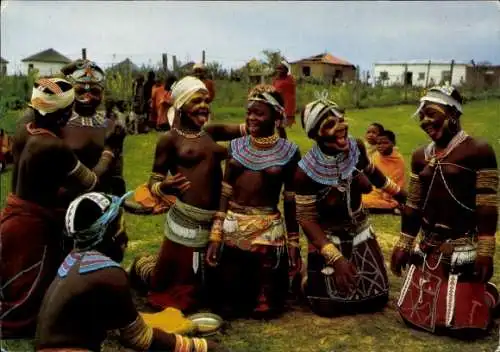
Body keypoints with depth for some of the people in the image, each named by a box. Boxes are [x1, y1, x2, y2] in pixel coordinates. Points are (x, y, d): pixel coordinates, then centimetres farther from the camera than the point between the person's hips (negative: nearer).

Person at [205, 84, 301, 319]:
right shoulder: (236, 146, 3)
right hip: (232, 230, 3)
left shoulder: (288, 151, -4)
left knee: (265, 307, 6)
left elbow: (290, 201, 0)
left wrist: (293, 242, 1)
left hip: (267, 231, -2)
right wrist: (215, 235, -3)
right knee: (225, 306, 7)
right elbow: (225, 192, 2)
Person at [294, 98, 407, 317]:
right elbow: (306, 219, -21)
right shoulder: (306, 171, -27)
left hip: (361, 233, 5)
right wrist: (336, 258, -27)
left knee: (377, 299, 12)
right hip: (328, 239, -4)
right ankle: (310, 281, 28)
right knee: (329, 306, -3)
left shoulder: (356, 147, -16)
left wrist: (397, 192, 20)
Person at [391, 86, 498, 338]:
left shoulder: (479, 151, -11)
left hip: (463, 249, -6)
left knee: (463, 326, -5)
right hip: (427, 249, 7)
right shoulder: (420, 156, 9)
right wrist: (403, 245, 11)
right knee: (411, 313, 12)